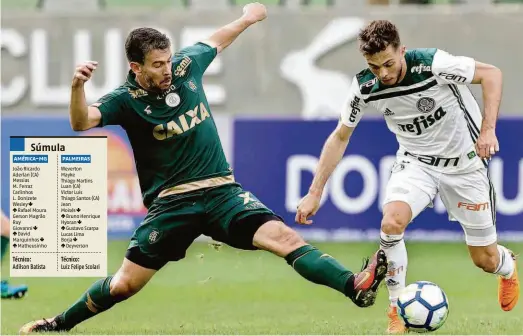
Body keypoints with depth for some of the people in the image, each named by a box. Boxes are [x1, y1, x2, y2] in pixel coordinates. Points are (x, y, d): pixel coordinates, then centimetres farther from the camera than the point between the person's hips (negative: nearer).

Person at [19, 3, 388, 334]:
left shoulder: (187, 65, 2)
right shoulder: (126, 100, -10)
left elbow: (216, 42, 24)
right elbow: (82, 122, -28)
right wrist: (78, 86, -46)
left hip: (221, 191, 2)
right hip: (171, 203, -2)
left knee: (283, 237, -20)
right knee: (123, 285, -2)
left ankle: (355, 287, -34)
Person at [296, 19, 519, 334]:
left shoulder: (432, 64, -28)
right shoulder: (365, 87, -17)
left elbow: (491, 74, -15)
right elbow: (340, 137, -2)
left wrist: (488, 129, -25)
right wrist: (315, 193, -5)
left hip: (465, 163, -2)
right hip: (417, 162, 2)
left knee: (485, 259, 5)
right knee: (391, 221, -30)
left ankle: (508, 265, 45)